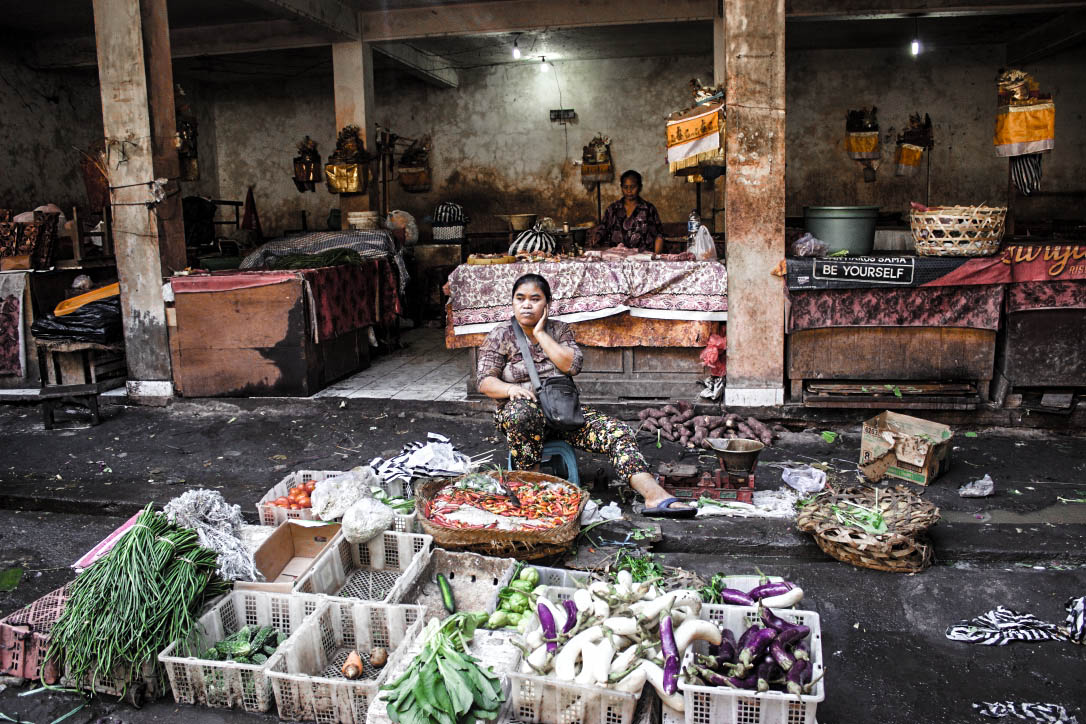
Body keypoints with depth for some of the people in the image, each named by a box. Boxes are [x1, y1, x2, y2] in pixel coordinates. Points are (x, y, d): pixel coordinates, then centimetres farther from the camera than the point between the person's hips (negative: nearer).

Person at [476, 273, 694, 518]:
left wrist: (541, 334, -8)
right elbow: (485, 381, -6)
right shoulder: (499, 336, 3)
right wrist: (511, 389, -26)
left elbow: (573, 364, -7)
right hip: (518, 413, -3)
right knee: (523, 411, -41)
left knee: (615, 431, -21)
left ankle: (655, 495, -35)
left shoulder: (559, 330, 11)